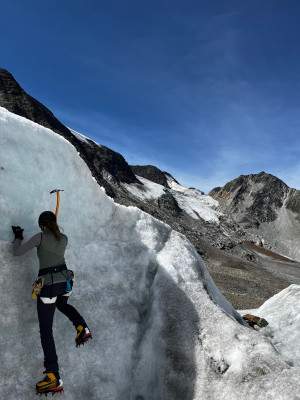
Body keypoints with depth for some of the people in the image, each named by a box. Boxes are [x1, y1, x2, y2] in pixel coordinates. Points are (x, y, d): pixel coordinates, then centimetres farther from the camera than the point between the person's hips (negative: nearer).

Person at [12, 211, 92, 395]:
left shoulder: (40, 237, -11)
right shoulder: (64, 238, 3)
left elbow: (17, 252, -4)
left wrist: (18, 237, 14)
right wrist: (55, 229, 35)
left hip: (48, 286, -5)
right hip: (65, 281, 6)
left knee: (46, 330, 2)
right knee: (62, 305, 39)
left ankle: (54, 378, -4)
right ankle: (82, 327, 14)